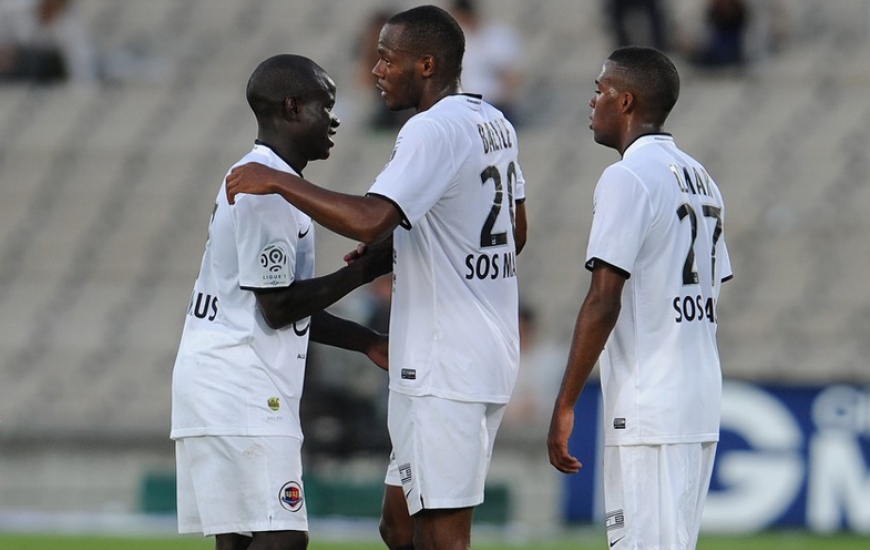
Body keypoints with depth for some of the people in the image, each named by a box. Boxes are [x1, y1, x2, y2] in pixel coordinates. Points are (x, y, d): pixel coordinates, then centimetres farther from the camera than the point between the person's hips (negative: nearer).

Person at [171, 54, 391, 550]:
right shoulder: (267, 188, -13)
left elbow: (284, 306, 24)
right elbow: (278, 307, -15)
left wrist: (368, 342, 19)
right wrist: (364, 270, -9)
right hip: (241, 386, -11)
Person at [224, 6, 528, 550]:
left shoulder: (432, 131, -16)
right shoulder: (495, 124, 14)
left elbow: (371, 219, -30)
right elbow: (516, 233, 24)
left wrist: (276, 180, -21)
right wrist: (396, 256, 23)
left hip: (443, 370, -10)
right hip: (492, 356, 10)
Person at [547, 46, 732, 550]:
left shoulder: (628, 177, -10)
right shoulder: (702, 179, 17)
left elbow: (604, 302, -16)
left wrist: (565, 405, -14)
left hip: (649, 411, -9)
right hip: (702, 402, 9)